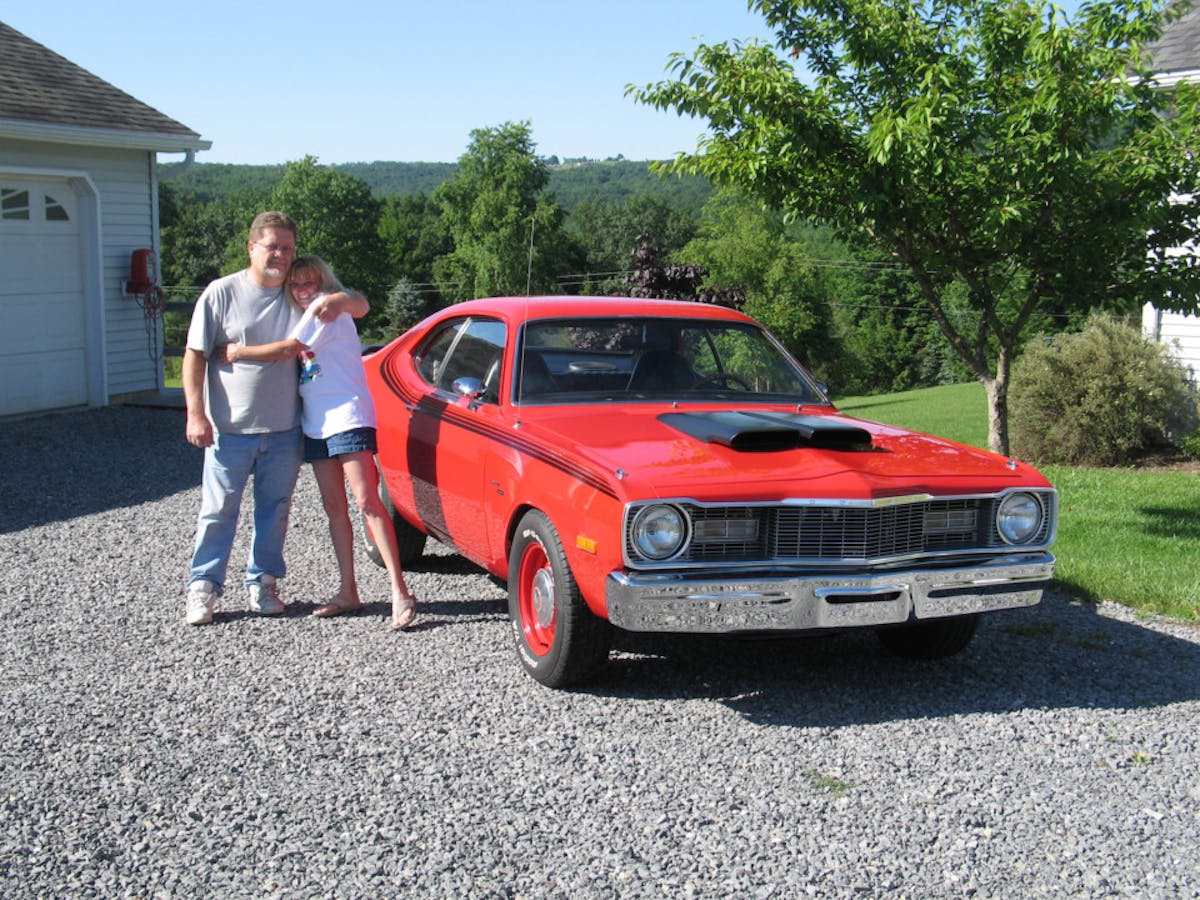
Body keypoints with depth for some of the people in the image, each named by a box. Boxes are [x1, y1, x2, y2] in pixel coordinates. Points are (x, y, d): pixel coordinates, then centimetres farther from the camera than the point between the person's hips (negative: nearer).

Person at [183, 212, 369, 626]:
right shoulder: (222, 293, -1)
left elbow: (361, 307, 9)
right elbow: (195, 355, -1)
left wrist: (340, 301, -16)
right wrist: (196, 414, -9)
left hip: (284, 431, 3)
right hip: (229, 430, -3)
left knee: (275, 510, 11)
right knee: (218, 510, 2)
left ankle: (263, 583, 24)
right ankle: (203, 587, 14)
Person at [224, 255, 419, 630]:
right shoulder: (304, 317, 22)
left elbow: (288, 349, -12)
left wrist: (239, 352, -3)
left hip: (348, 418, -9)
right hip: (316, 423, 9)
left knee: (367, 502, -16)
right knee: (334, 506, 8)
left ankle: (399, 591, -20)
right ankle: (347, 592, 12)